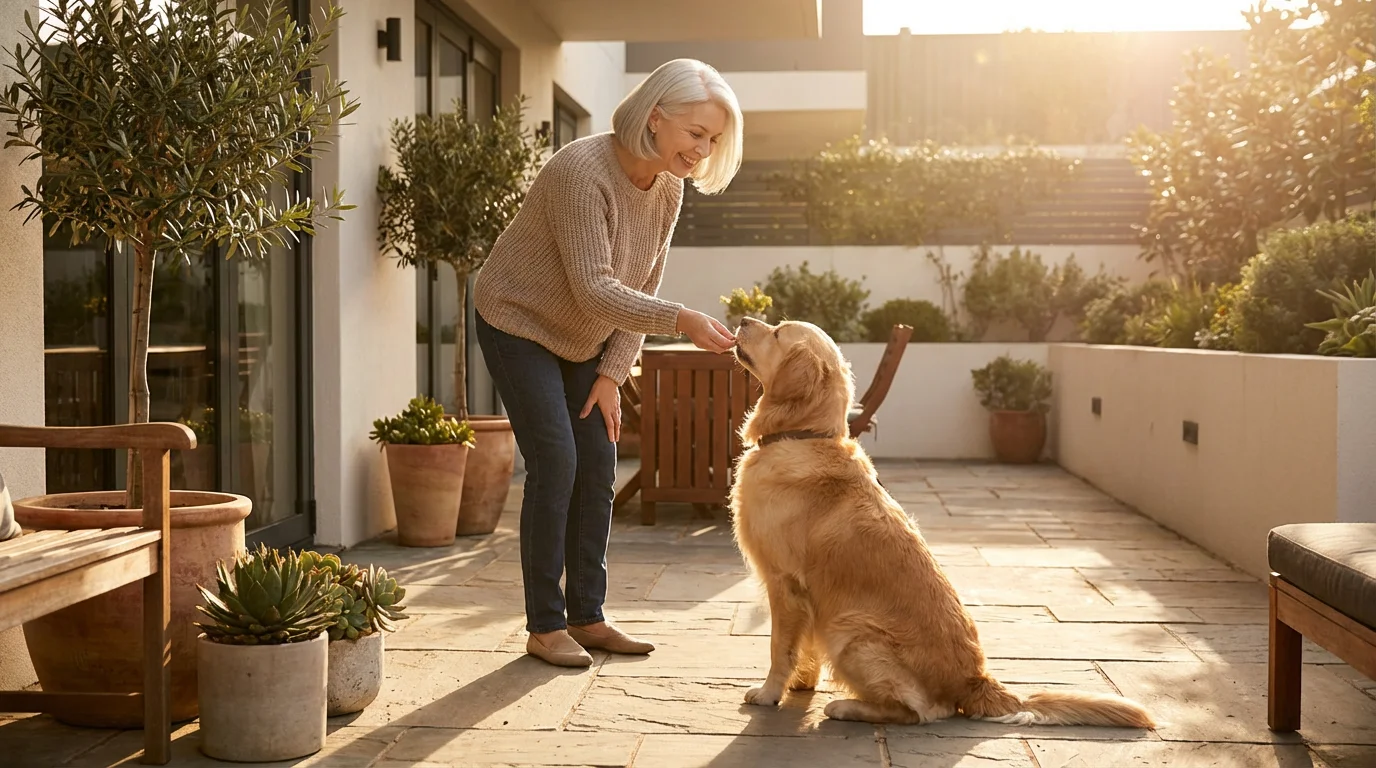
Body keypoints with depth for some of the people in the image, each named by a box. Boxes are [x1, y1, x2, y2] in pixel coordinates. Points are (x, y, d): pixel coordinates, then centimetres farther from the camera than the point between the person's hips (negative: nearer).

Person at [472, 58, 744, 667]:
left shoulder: (667, 189, -6)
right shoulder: (582, 172, -30)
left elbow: (642, 287, -1)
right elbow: (595, 290, -35)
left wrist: (612, 373, -6)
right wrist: (682, 320, -44)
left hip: (582, 340, 7)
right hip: (518, 324, -7)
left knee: (597, 468, 3)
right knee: (555, 463, -13)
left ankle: (587, 616, 12)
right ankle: (544, 626, -2)